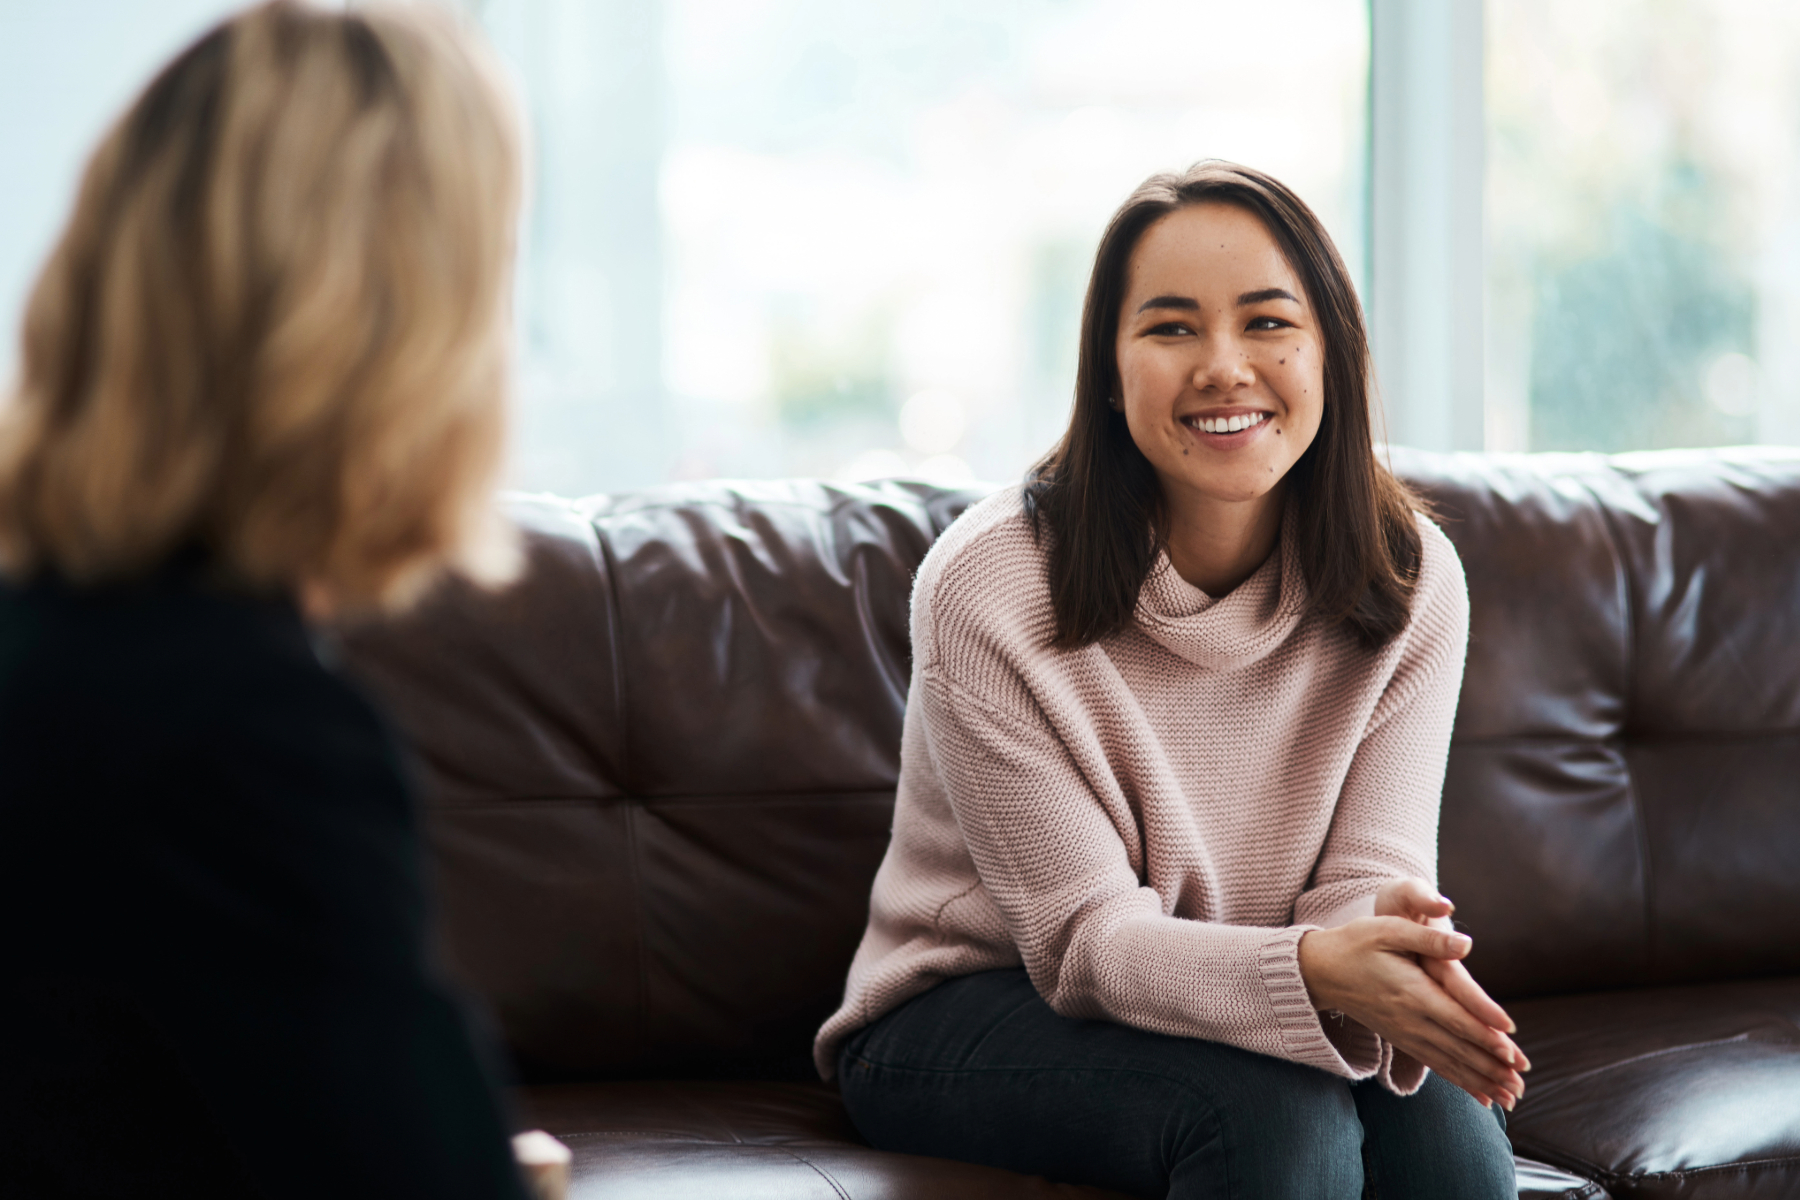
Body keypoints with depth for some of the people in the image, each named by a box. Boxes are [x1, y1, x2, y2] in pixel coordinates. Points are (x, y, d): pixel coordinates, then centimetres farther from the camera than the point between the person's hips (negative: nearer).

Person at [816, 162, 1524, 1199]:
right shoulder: (989, 588, -20)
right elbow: (1087, 936, -20)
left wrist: (1394, 951, -37)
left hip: (1236, 1006, 4)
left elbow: (1368, 877, -10)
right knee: (1275, 1112, -32)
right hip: (963, 1019, -3)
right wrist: (1312, 971, -41)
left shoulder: (1410, 581, -7)